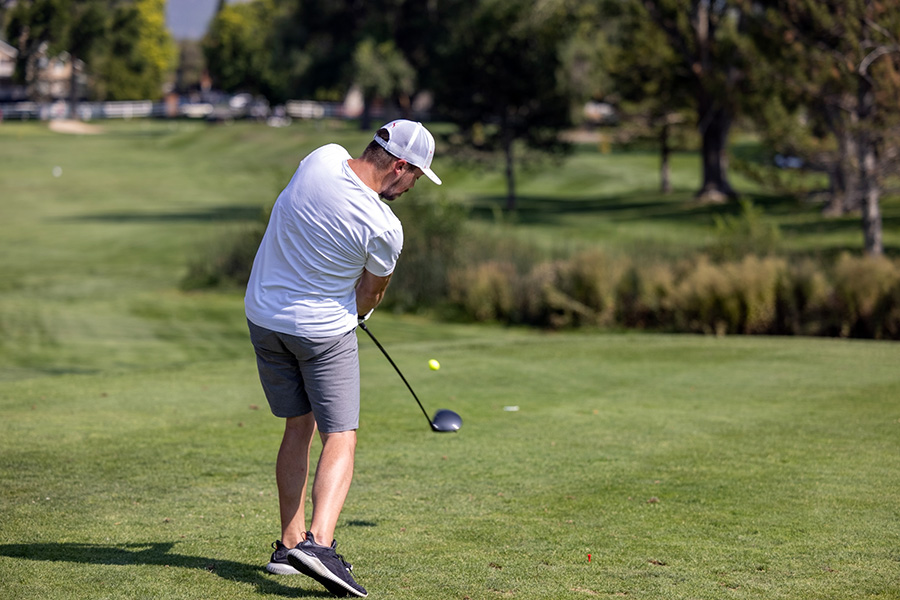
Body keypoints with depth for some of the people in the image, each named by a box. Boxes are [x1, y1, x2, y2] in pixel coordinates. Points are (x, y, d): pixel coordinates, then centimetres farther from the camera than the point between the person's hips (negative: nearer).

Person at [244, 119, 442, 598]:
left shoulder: (322, 158, -10)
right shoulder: (384, 228, -22)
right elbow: (370, 295, -3)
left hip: (263, 315, 6)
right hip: (324, 331, -6)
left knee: (299, 427, 16)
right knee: (340, 438, -2)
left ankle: (289, 543, 17)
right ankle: (318, 541, -22)